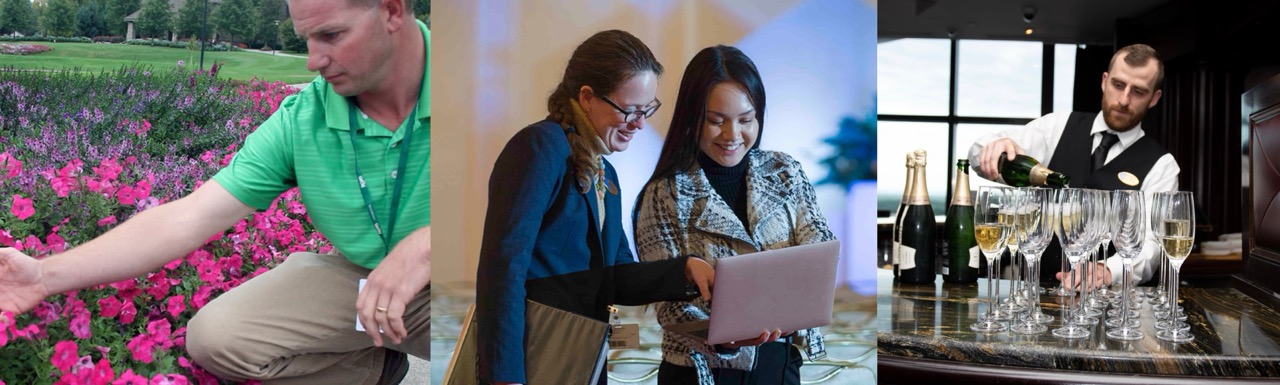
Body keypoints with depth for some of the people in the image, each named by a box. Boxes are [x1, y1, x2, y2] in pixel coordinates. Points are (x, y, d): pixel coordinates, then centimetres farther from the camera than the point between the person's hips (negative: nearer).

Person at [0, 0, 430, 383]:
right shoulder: (298, 122, -10)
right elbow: (187, 220, -10)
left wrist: (423, 244, -42)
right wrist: (47, 275, -16)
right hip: (354, 276, 4)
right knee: (215, 338, -15)